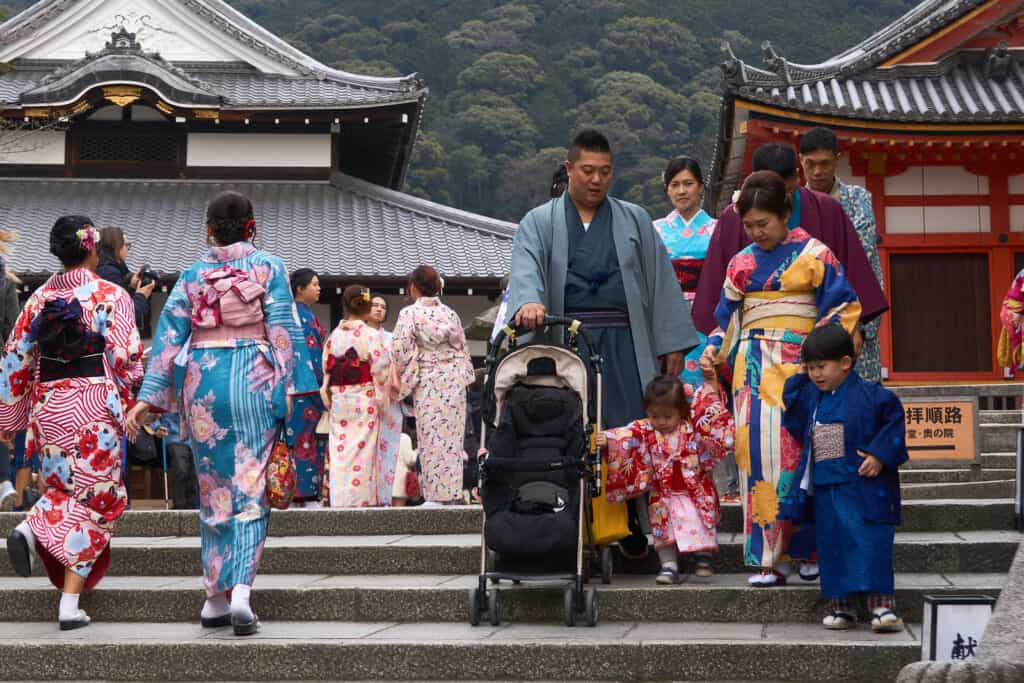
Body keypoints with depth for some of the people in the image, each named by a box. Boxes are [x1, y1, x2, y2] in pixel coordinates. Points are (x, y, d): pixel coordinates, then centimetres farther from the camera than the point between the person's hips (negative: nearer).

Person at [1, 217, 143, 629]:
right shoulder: (112, 296, -6)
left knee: (65, 487, 25)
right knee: (94, 500, 5)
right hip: (95, 408, -4)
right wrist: (129, 407, 8)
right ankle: (70, 605, 0)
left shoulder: (40, 298, 4)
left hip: (47, 407, 4)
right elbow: (127, 361, -9)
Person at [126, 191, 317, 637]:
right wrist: (292, 384, -3)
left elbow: (169, 335, 5)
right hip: (254, 379, -2)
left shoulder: (193, 274, 6)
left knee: (214, 490, 12)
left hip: (203, 381, 2)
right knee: (250, 487, 0)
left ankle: (215, 598, 14)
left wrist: (149, 398, 6)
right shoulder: (269, 267, 1)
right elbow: (283, 329, -5)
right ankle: (241, 592, -15)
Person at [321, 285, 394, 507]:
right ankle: (363, 498, -1)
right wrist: (383, 399, -2)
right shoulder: (371, 335, -10)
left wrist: (329, 399, 14)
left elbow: (326, 369, 6)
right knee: (364, 450, -1)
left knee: (340, 449, 6)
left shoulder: (334, 335, 3)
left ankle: (338, 498, 6)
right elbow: (381, 370, -12)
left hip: (338, 400, 4)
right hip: (365, 401, -4)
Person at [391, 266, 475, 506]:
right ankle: (451, 492, 9)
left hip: (427, 381, -4)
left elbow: (401, 350, -11)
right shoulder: (450, 313, 7)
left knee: (432, 437, -2)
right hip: (454, 380, 4)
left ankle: (436, 495, -2)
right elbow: (462, 347, 11)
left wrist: (399, 381, -2)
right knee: (451, 435, 7)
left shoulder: (409, 314, -6)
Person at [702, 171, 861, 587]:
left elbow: (844, 307, 0)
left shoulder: (814, 255, 3)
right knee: (758, 450, -8)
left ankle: (806, 548, 2)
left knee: (797, 451, -9)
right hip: (754, 367, 3)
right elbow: (728, 318, 21)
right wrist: (714, 349, 4)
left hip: (799, 365, -3)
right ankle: (768, 557, -7)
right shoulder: (741, 264, 16)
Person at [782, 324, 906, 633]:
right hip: (826, 488, 6)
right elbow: (794, 425, 22)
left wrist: (879, 455, -15)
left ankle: (881, 603, -7)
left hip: (864, 484, -6)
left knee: (871, 543, -8)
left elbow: (893, 422, -5)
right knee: (832, 544, 6)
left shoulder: (870, 394, -7)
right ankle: (840, 605, 13)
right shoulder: (809, 397, 11)